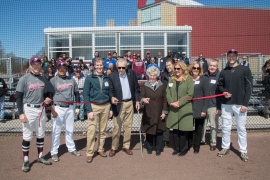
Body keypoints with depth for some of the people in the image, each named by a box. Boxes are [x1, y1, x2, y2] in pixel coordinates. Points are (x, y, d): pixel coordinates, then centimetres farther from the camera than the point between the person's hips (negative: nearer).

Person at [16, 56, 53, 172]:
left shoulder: (44, 80, 8)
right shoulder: (24, 79, -7)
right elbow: (19, 97, -8)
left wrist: (48, 99, -7)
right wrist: (21, 113, -15)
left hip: (41, 109, 5)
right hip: (28, 110, -5)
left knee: (41, 134, 13)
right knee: (27, 136, 1)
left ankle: (40, 156, 29)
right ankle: (26, 161, 14)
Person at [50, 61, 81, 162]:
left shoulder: (72, 80, 9)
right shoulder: (53, 81, -2)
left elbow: (76, 94, 13)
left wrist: (77, 107, 10)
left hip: (70, 108, 4)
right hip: (58, 108, -3)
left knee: (70, 129, 13)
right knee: (56, 131, 2)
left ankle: (71, 148, 27)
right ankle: (54, 152, 14)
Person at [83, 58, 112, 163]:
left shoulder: (107, 78, 7)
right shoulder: (89, 78, -1)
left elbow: (110, 93, 12)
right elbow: (86, 95, -4)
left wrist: (111, 108, 8)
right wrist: (89, 110, -11)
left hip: (105, 106, 3)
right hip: (94, 106, -3)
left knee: (103, 130, 11)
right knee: (91, 130, -5)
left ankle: (101, 149, 27)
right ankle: (89, 153, 7)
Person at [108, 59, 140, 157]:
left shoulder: (132, 73, 0)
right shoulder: (112, 76, -9)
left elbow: (136, 88, 7)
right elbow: (110, 90, -8)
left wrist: (137, 100, 2)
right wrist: (112, 97, -29)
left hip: (130, 103, 3)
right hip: (118, 104, -3)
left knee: (128, 126, 11)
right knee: (117, 127, 1)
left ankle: (126, 146, 24)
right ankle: (114, 147, 17)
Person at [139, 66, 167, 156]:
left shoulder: (162, 86, 4)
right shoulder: (144, 86, 3)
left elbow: (164, 100, 4)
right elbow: (140, 96, -9)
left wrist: (164, 112, -2)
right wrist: (143, 99, -33)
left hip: (159, 113, 0)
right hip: (148, 113, 0)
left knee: (159, 131, 5)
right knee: (149, 130, 6)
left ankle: (158, 148, 19)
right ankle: (149, 148, 21)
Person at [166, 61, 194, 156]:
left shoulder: (188, 79, -3)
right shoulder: (172, 79, 12)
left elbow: (190, 94, -11)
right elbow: (168, 92, 6)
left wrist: (179, 102, -16)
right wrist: (171, 102, -11)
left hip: (184, 109, -4)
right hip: (173, 109, 5)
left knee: (183, 129, 3)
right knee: (175, 129, 10)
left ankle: (184, 149, 19)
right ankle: (176, 148, 24)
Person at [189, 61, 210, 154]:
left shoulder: (204, 79, -1)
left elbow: (207, 95, -6)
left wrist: (204, 110, -11)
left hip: (200, 110, -2)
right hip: (189, 109, 2)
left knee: (198, 129, 8)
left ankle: (197, 147, 23)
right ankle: (188, 145, 24)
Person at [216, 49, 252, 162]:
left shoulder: (245, 70, -1)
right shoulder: (223, 72, 8)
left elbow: (249, 87, -4)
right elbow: (219, 86, 14)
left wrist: (245, 104, -10)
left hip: (240, 105, -2)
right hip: (225, 105, 3)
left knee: (241, 128, 5)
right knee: (226, 127, 10)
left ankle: (243, 151, 17)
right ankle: (225, 148, 24)